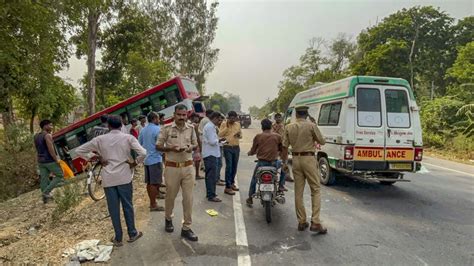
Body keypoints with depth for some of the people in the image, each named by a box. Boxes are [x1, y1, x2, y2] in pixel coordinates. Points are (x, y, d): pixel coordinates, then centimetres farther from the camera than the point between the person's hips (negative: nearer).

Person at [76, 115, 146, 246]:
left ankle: (118, 238, 22)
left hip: (108, 178, 1)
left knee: (113, 209, 11)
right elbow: (143, 153, -17)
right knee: (127, 206, 13)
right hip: (124, 177, -1)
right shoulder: (128, 137, -5)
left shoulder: (100, 139, 0)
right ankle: (132, 234, 25)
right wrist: (134, 163, 0)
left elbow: (79, 151, 5)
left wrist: (98, 158, 7)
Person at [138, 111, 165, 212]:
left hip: (146, 159, 8)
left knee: (149, 182, 14)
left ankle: (152, 201, 25)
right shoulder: (157, 129, -13)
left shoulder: (143, 130, 11)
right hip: (155, 159, -8)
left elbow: (139, 144, 15)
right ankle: (153, 205, 2)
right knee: (154, 183, -3)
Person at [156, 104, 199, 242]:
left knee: (188, 198, 3)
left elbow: (195, 144, 13)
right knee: (170, 196, 14)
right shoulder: (167, 128, -7)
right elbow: (158, 146, -3)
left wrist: (191, 147, -10)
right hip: (172, 167, -2)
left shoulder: (191, 128, 2)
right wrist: (171, 148, -20)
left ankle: (186, 228, 15)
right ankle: (168, 219, 42)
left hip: (188, 167, 2)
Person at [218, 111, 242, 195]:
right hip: (227, 148, -5)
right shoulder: (224, 124, -3)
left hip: (236, 147, 5)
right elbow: (220, 135, -12)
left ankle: (232, 183, 28)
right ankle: (227, 187, -4)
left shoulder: (238, 124, 11)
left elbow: (241, 135, 19)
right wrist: (227, 127, -18)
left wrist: (239, 135, -5)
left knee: (234, 167, 11)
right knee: (229, 167, -8)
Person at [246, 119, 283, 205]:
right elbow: (281, 149, 9)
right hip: (274, 162, 0)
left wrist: (249, 153, 24)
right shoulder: (277, 136, 0)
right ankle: (281, 186, 24)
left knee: (254, 179, 18)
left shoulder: (258, 136, -2)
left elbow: (253, 150, 3)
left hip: (262, 162, 0)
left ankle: (250, 198, 21)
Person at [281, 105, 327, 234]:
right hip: (309, 159, -4)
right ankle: (315, 222, -3)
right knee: (316, 190, 3)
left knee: (298, 191, 9)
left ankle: (301, 222, 16)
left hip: (296, 159, 4)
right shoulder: (311, 125, -7)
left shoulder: (289, 127, 4)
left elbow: (285, 147, 5)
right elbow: (322, 141, 1)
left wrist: (284, 162, 14)